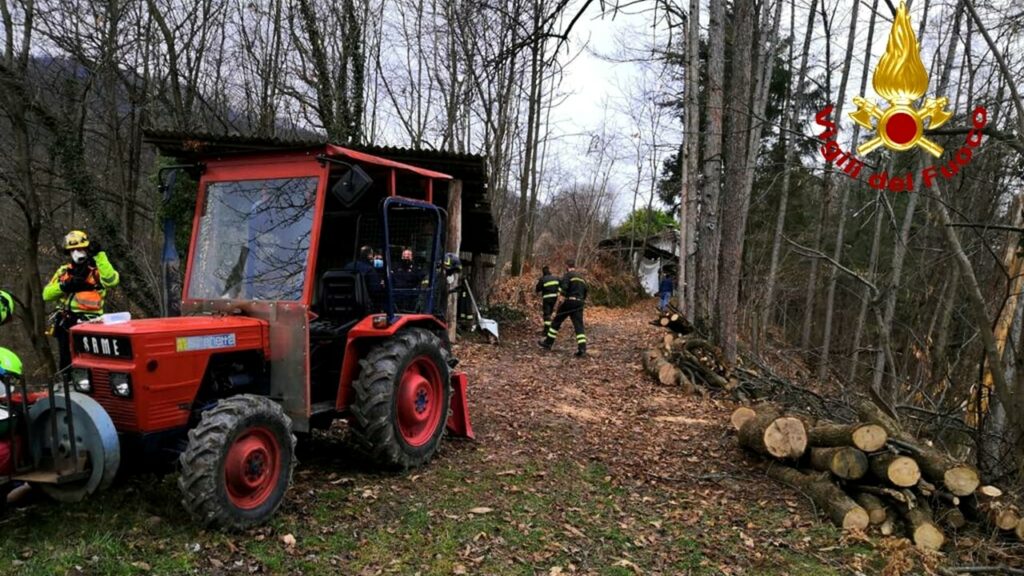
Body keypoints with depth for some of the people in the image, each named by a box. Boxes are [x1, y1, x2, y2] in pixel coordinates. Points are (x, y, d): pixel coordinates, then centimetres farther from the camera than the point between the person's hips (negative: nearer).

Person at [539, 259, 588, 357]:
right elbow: (585, 291, 21)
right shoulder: (581, 277, 21)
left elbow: (564, 289, -16)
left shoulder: (567, 275, -2)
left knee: (556, 322, 9)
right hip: (579, 303, 5)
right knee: (579, 326, -1)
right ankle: (582, 349, -14)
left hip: (569, 302, -5)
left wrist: (561, 302, -19)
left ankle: (548, 343, 17)